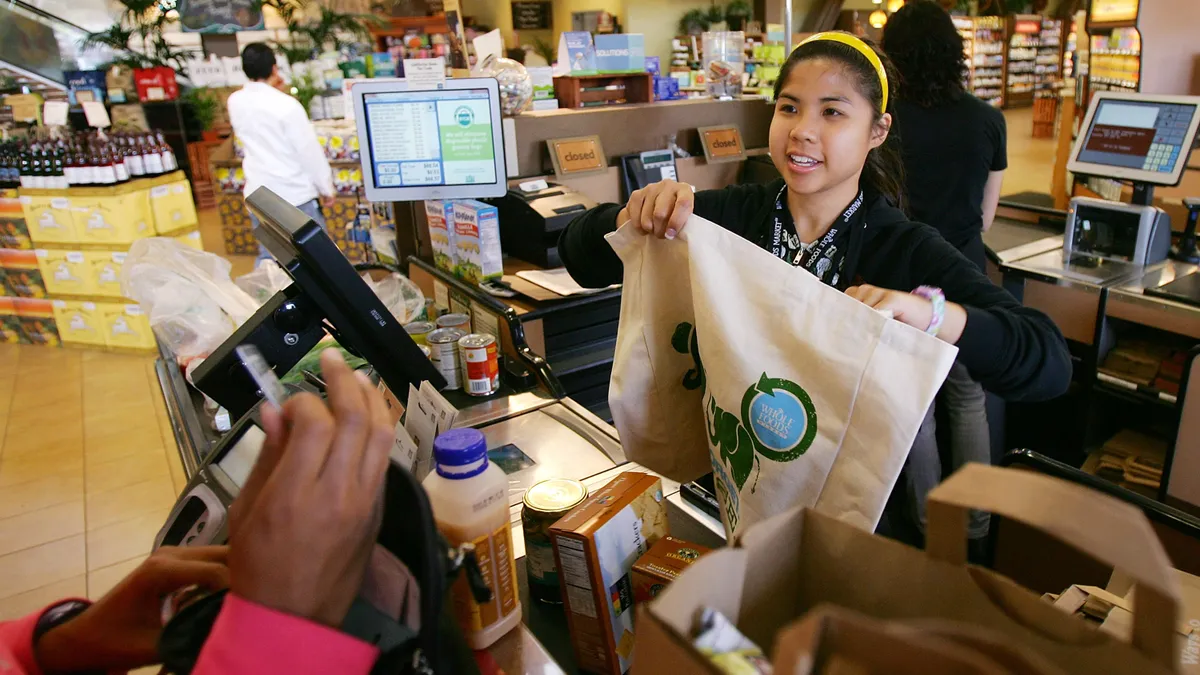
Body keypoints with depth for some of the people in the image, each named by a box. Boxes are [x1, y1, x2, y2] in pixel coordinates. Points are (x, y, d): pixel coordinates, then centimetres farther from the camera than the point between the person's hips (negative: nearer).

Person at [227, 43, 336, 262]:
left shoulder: (235, 102, 1)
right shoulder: (287, 104, -17)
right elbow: (310, 150, -14)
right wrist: (326, 188, -2)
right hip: (295, 194, -5)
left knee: (267, 257, 14)